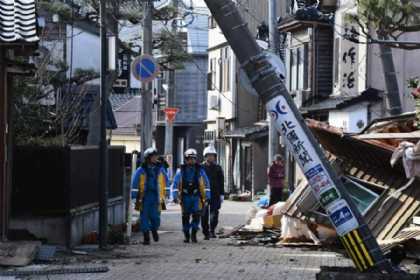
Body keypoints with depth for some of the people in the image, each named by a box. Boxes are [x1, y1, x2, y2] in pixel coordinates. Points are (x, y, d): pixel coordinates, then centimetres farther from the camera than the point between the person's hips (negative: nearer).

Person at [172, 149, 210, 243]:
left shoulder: (200, 170, 3)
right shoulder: (181, 171, 1)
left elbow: (206, 184, 8)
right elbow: (175, 184, 3)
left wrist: (207, 196, 5)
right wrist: (175, 196, -3)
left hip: (196, 196, 0)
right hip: (185, 197, 0)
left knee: (196, 215, -12)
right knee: (185, 217, 4)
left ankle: (194, 234, -1)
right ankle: (186, 235, 15)